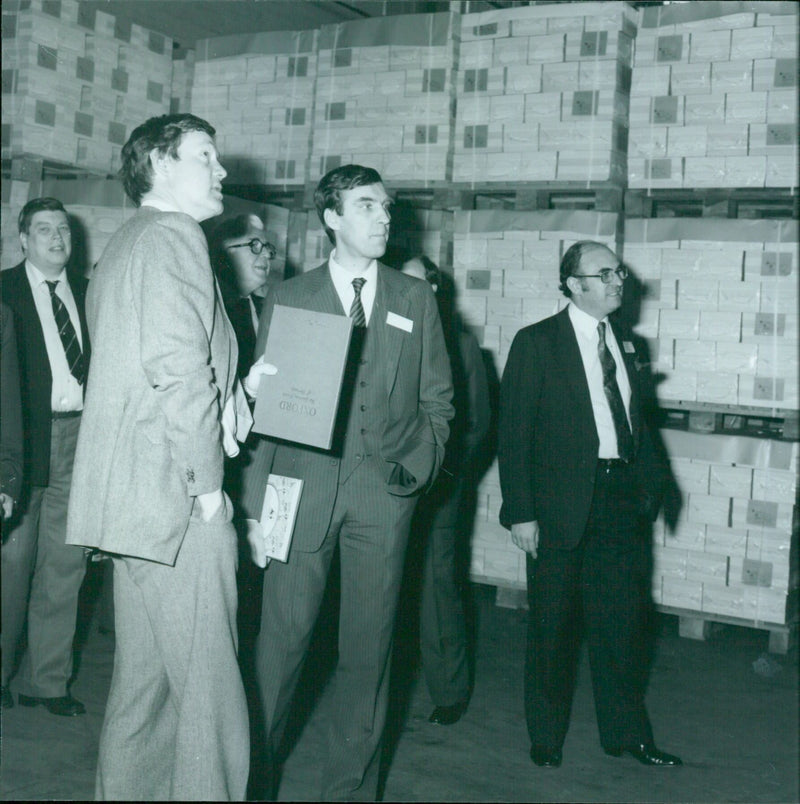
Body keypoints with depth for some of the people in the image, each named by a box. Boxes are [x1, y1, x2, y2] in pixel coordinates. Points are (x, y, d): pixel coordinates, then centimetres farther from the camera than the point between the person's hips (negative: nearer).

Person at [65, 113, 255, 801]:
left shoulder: (121, 248, 22)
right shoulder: (174, 235, -9)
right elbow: (180, 367, -20)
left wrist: (222, 397, 11)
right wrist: (208, 484, -14)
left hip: (132, 499, 10)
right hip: (177, 497, -10)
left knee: (145, 682, 17)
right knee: (208, 695, -5)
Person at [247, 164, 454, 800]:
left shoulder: (417, 299, 13)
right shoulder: (288, 297, 9)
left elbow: (437, 396, 14)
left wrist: (420, 461, 0)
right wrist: (261, 498, -7)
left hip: (385, 490, 2)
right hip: (305, 483, -1)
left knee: (369, 644, 6)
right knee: (283, 634, -4)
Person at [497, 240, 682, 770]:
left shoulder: (626, 345, 11)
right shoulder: (537, 343, -5)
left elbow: (638, 423, 15)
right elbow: (513, 434, -8)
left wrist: (651, 481, 1)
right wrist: (520, 512, -13)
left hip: (621, 503, 5)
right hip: (562, 504, -4)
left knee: (622, 622, 12)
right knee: (553, 627, 7)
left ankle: (627, 732, 27)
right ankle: (546, 738, 24)